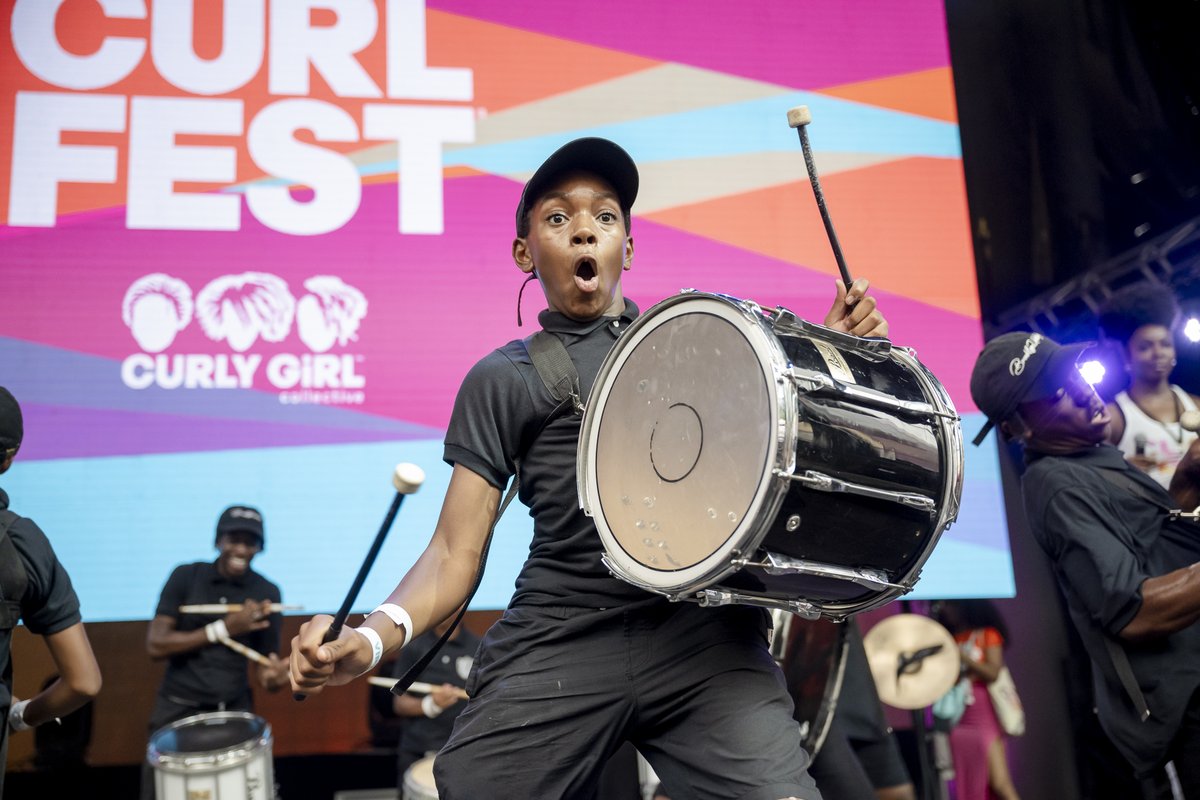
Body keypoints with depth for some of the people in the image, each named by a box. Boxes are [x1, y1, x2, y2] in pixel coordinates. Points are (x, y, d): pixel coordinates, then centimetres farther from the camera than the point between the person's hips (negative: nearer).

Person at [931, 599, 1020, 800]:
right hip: (958, 718, 4)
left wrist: (960, 655, -14)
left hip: (985, 715, -4)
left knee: (999, 783, -12)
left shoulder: (988, 634, 3)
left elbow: (993, 673, -9)